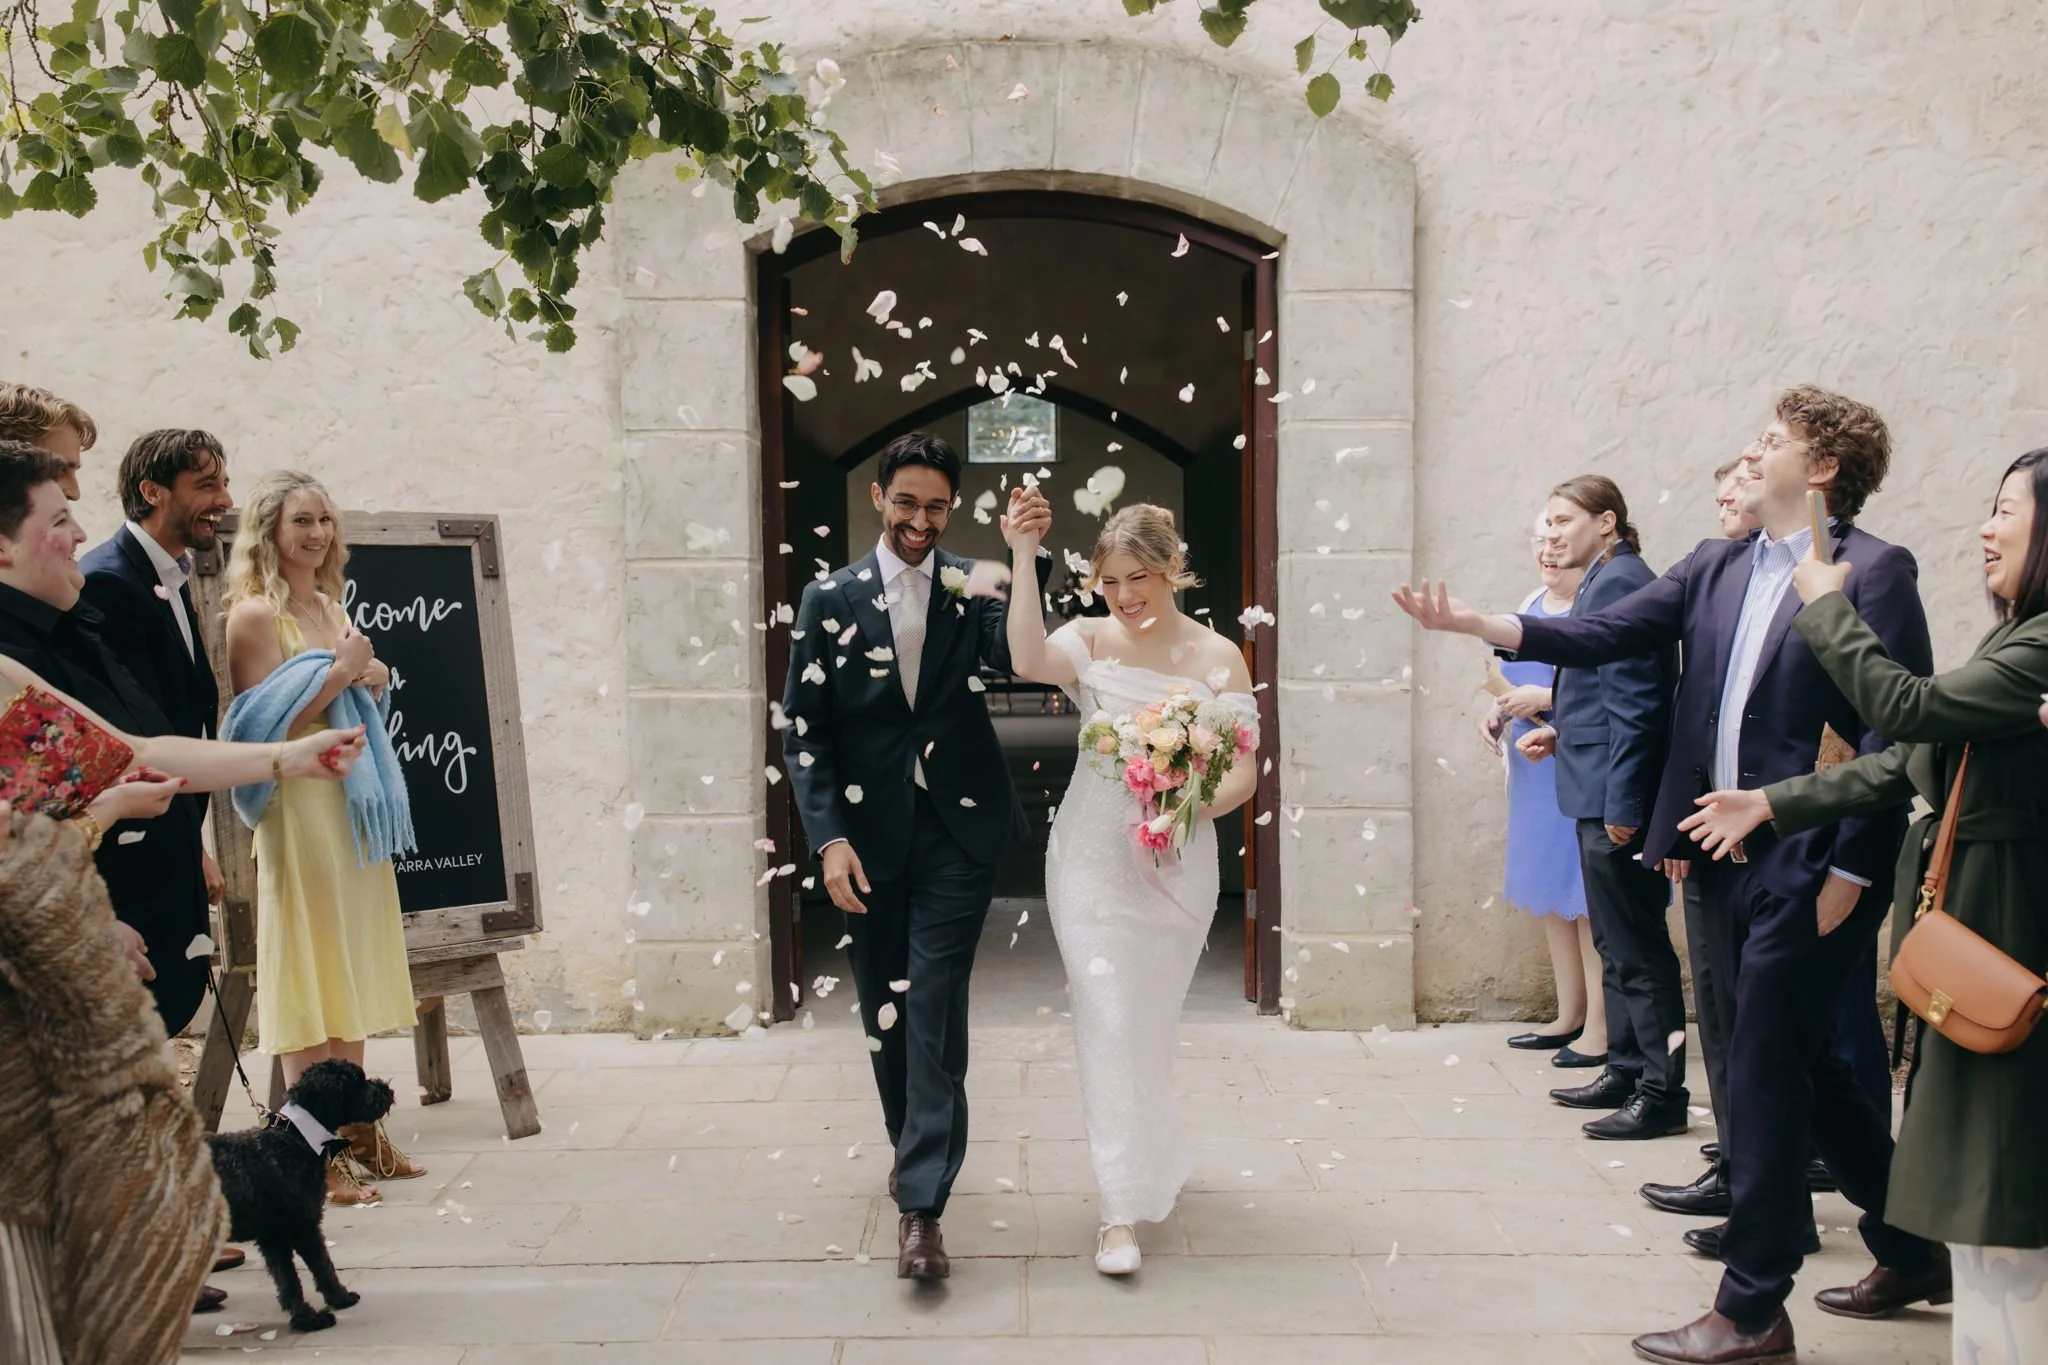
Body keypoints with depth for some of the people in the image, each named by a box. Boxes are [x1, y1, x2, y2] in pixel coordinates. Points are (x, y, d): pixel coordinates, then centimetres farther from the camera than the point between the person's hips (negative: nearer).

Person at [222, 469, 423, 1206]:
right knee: (306, 971, -4)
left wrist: (371, 677, 3)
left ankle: (355, 1129, 20)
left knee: (349, 965, 12)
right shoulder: (255, 614, -9)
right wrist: (339, 673, -17)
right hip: (298, 806, -8)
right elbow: (264, 728, -15)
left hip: (353, 802, 8)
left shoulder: (332, 608, 13)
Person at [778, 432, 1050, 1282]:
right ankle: (910, 1146, 38)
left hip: (957, 833, -1)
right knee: (884, 1010, 14)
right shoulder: (830, 598, 2)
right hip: (869, 835, 2)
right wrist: (828, 838, -10)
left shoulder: (972, 588, 2)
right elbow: (802, 729, -1)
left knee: (934, 1010, -7)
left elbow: (1013, 655, -17)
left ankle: (921, 1205, -3)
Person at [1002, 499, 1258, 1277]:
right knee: (1108, 1020, -5)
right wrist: (1024, 561, -29)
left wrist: (1189, 811, -23)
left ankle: (1150, 1163, 39)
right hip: (1093, 856, -1)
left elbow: (1244, 769, -5)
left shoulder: (1217, 655, -1)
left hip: (1177, 862, 1)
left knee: (1152, 1021, 16)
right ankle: (1122, 1208, 4)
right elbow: (1030, 662, -26)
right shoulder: (1091, 641, -3)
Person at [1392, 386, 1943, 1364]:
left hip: (1810, 868, -7)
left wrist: (1848, 873, -15)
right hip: (1728, 858, 7)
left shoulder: (1873, 572, -9)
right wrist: (1477, 624, -9)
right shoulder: (1715, 568, 11)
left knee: (1762, 1074, -1)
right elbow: (1604, 635, 3)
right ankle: (1912, 1244, 39)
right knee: (1796, 1064, 18)